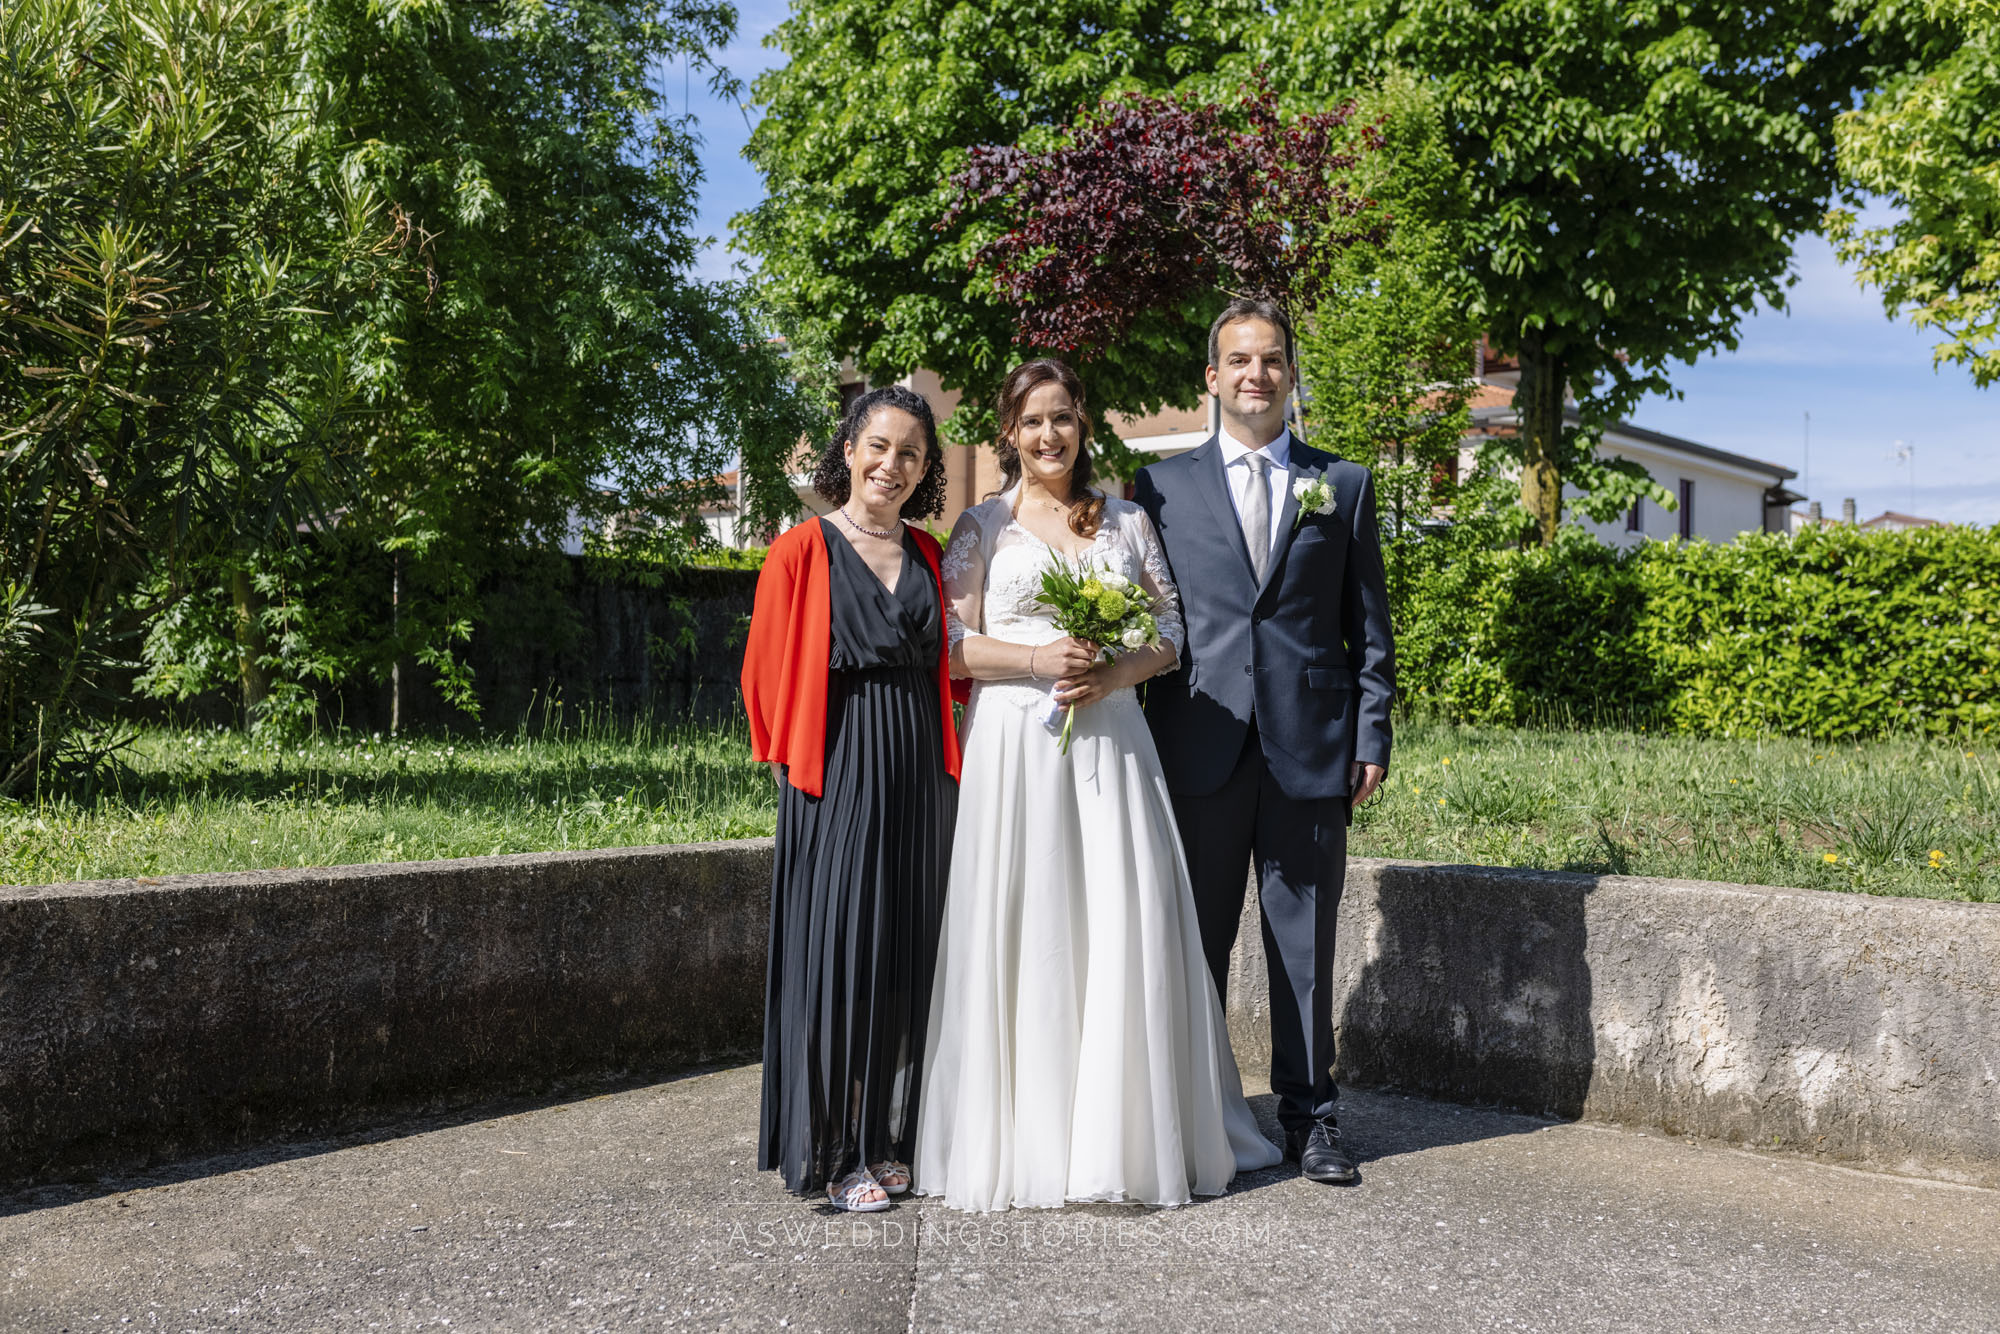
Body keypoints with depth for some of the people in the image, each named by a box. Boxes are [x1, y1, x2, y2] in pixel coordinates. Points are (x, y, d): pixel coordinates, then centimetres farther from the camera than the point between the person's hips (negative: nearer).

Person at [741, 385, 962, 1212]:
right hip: (837, 775, -5)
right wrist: (794, 760, -1)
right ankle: (831, 1154, 6)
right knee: (835, 953, -3)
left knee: (909, 954, 7)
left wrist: (934, 754, 7)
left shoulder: (928, 557, 13)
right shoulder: (802, 551, -1)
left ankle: (889, 1140, 19)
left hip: (918, 774, 5)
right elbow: (768, 673, -1)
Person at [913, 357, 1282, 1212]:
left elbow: (1171, 629, 11)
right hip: (1013, 744, -2)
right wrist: (1039, 659, -14)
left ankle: (1130, 1135, 10)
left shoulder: (1127, 521, 14)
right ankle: (1026, 1139, 7)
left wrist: (1112, 672, -8)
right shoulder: (983, 527, 8)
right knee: (1024, 930, -2)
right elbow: (951, 645, 1)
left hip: (1109, 739, 2)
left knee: (1125, 926, -1)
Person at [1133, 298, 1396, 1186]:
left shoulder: (1344, 485, 11)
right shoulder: (1163, 485, 10)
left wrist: (1373, 737, 2)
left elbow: (1369, 626, 10)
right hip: (1200, 746, 0)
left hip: (1311, 747, 0)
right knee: (1195, 942, 7)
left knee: (1306, 942, 7)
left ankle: (1309, 1116, 19)